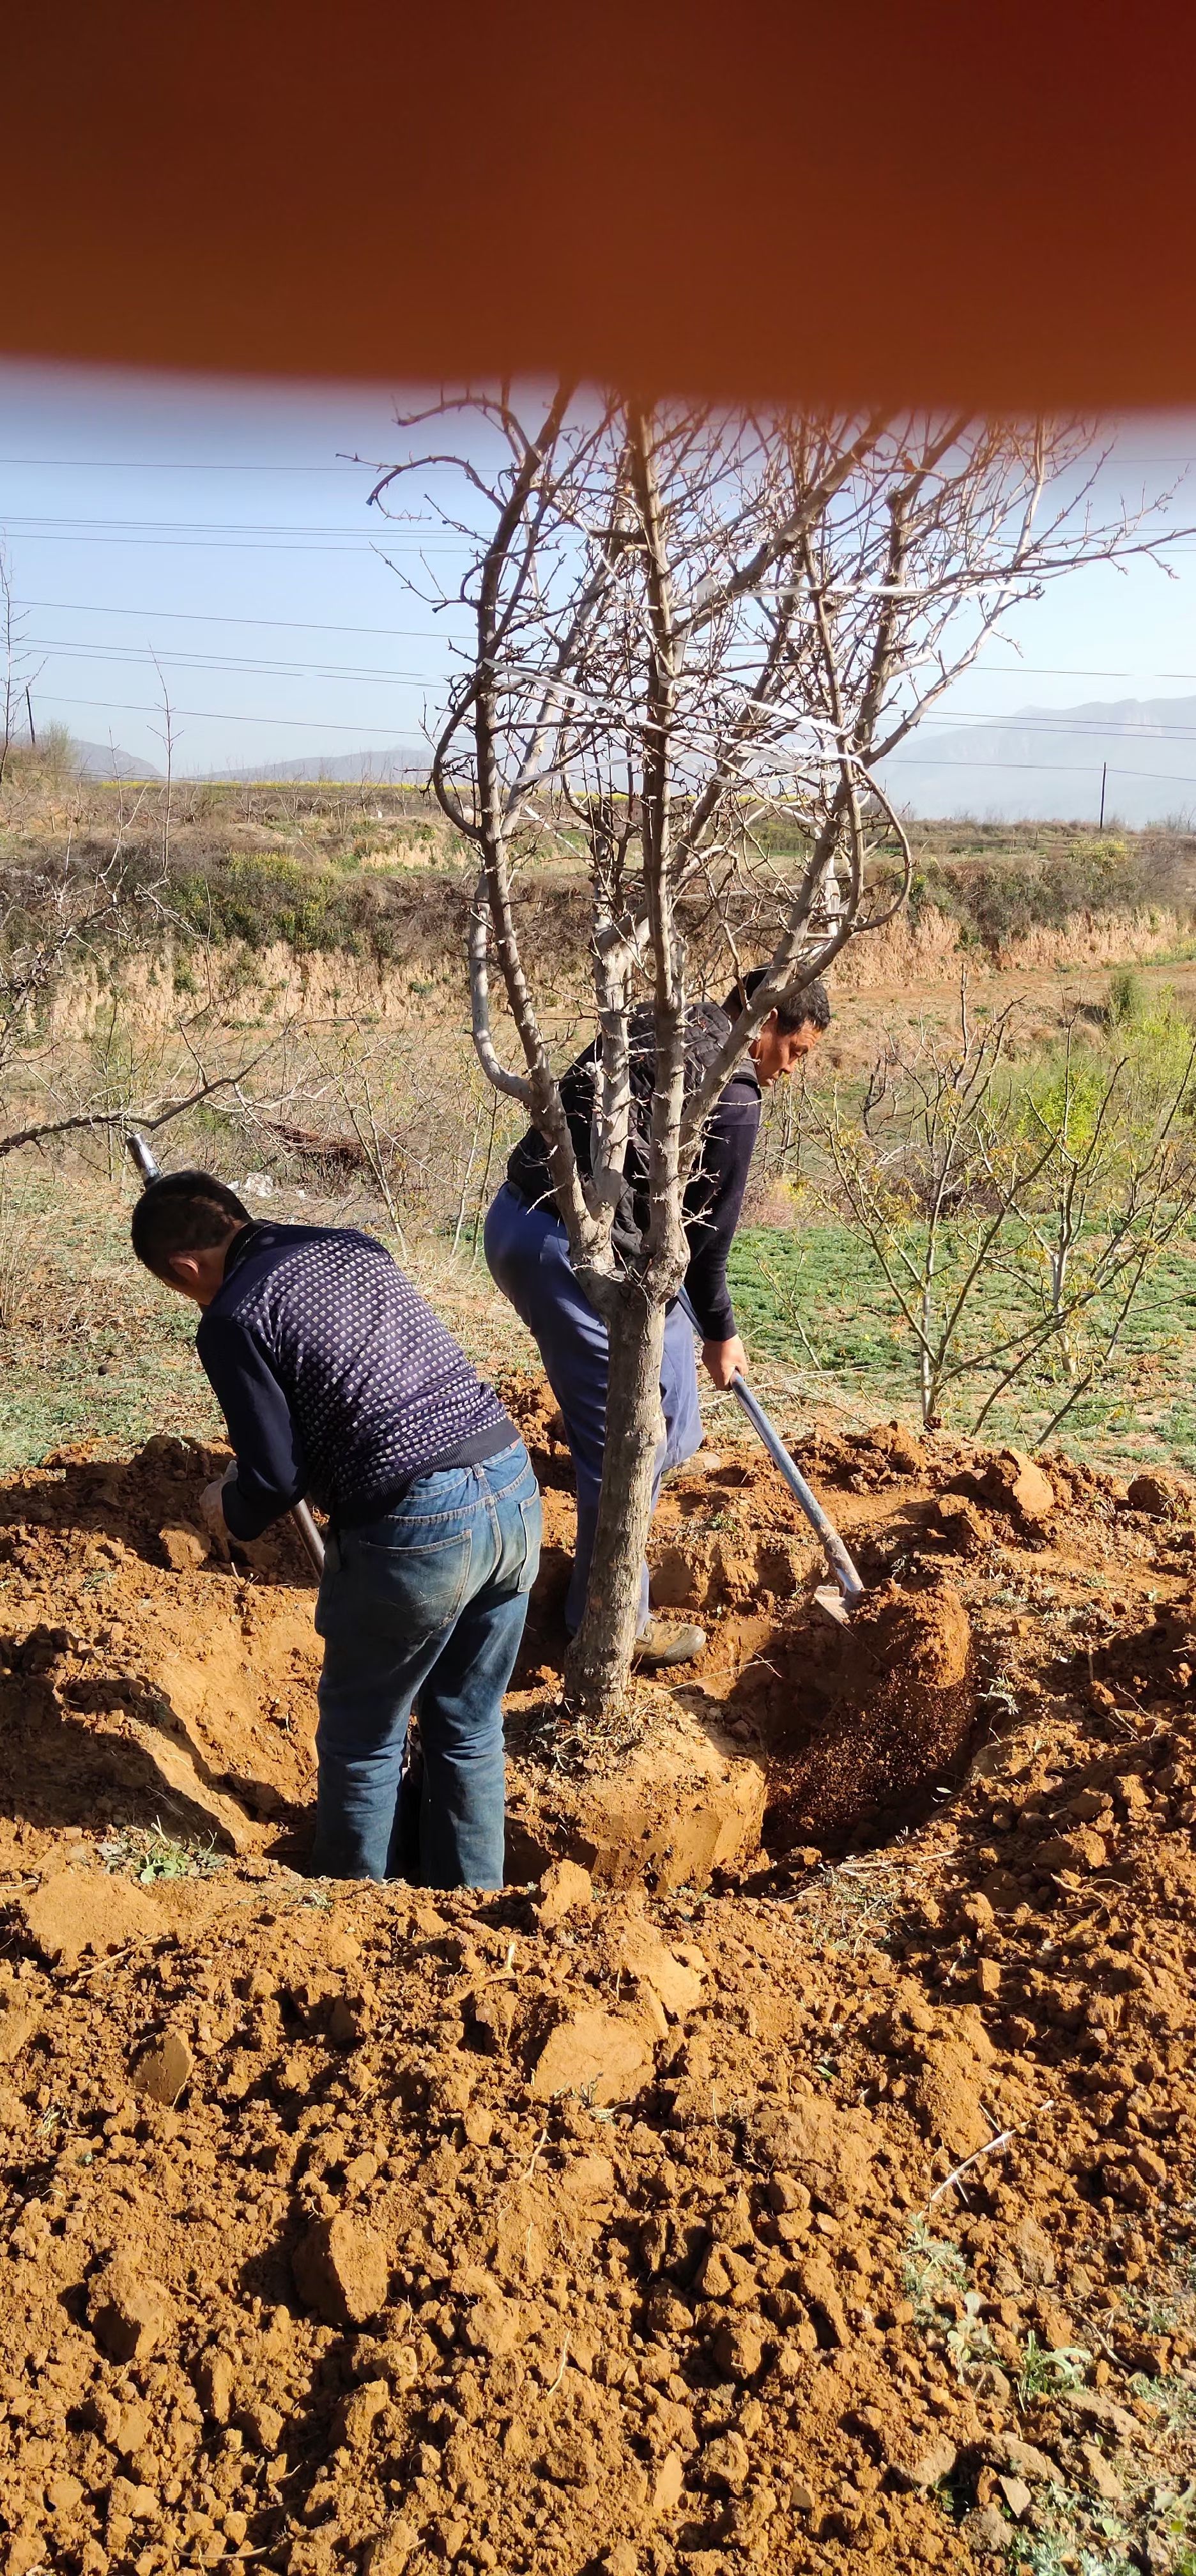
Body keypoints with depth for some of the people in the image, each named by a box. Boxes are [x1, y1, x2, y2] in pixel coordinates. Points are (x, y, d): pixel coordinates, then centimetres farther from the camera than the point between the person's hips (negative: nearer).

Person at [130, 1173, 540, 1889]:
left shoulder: (232, 1319, -5)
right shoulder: (356, 1243, 15)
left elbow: (276, 1476, -5)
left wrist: (230, 1512, 18)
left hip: (416, 1529, -7)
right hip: (515, 1483, 7)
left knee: (363, 1741, 17)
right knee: (469, 1731, 22)